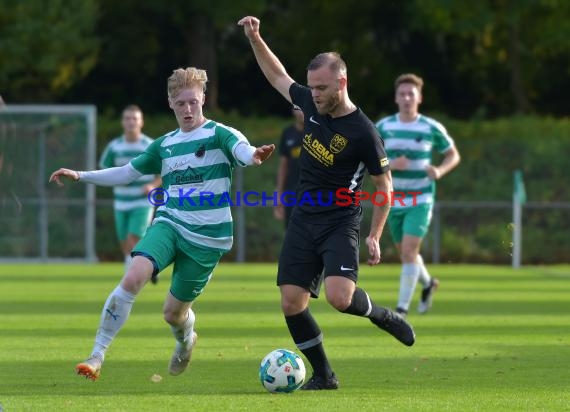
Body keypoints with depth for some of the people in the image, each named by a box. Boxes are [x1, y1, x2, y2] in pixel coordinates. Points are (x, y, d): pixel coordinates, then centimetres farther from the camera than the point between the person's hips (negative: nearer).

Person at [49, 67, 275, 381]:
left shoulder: (219, 134, -6)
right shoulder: (164, 145, 11)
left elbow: (241, 149, -28)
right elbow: (127, 172, 21)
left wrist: (253, 156, -53)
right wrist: (80, 176, 14)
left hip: (207, 236, -3)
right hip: (169, 223, 3)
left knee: (173, 312, 4)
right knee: (133, 277, -24)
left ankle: (185, 341, 43)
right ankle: (97, 356, -19)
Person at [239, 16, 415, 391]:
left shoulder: (363, 132, -16)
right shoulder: (311, 104, 1)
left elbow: (384, 184, -6)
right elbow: (278, 77, 20)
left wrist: (375, 237, -7)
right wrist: (255, 39, 12)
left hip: (340, 224, -6)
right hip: (304, 220, 6)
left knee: (339, 297, -26)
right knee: (291, 302, -2)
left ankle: (383, 316, 7)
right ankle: (323, 375, 12)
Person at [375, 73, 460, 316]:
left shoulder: (432, 128, -6)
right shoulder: (383, 127, -1)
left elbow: (453, 155, 6)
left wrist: (440, 171, -15)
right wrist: (390, 164, -19)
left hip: (420, 200, -3)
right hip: (393, 201, 3)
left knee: (409, 252, -16)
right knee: (405, 253, 16)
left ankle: (402, 307, -10)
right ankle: (428, 284, 45)